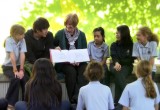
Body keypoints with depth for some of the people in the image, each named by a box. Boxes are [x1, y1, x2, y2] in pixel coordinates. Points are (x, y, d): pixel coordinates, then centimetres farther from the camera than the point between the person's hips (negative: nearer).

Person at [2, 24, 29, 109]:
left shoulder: (22, 40, -6)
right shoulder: (9, 40, -18)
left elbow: (22, 55, -14)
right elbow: (12, 56, -24)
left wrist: (21, 70, -22)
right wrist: (15, 70, -29)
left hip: (18, 65, 4)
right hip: (8, 66, -4)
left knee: (26, 79, -22)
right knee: (15, 79, -30)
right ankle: (11, 103, -15)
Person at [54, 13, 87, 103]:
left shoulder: (81, 35, 11)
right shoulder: (60, 34, 6)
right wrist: (57, 49, -10)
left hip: (79, 62, 2)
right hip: (64, 62, -2)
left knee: (84, 70, -32)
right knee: (71, 71, -34)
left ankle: (78, 96, -37)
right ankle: (72, 99, -29)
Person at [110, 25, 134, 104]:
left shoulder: (131, 45, 6)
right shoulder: (114, 45, 13)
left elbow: (131, 59, -2)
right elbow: (114, 56, -4)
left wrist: (120, 63, -16)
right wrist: (116, 63, -26)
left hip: (126, 66, -2)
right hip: (115, 65, 2)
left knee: (120, 72, -36)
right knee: (118, 72, -35)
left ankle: (117, 100, -37)